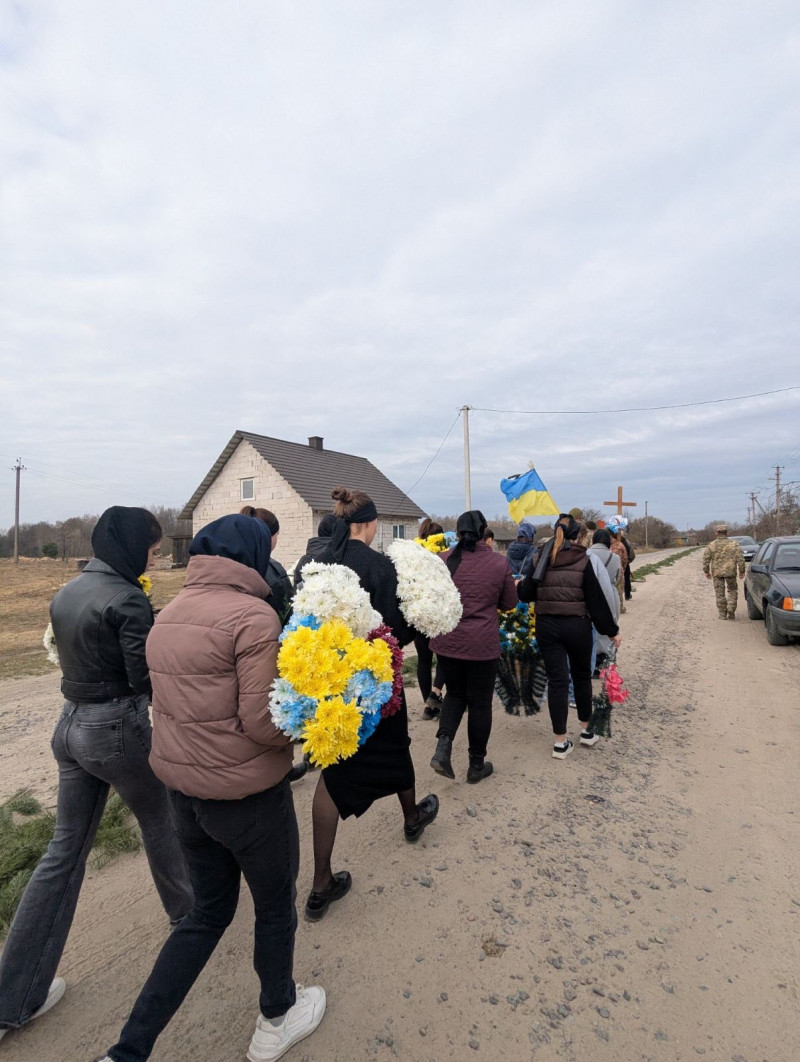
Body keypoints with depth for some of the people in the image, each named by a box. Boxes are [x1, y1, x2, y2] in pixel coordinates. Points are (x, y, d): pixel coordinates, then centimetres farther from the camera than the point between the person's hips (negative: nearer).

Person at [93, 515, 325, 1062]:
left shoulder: (168, 614, 4)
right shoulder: (253, 616, -22)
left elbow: (190, 697, 6)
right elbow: (264, 722, -24)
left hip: (182, 788, 7)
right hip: (247, 795, -7)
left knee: (208, 912, 27)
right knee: (276, 907, 21)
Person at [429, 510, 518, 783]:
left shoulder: (443, 560, -4)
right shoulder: (499, 563, -7)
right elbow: (510, 603, 4)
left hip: (446, 641, 2)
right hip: (483, 644, -2)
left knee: (455, 693, 22)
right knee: (480, 703, 13)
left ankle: (443, 745, 3)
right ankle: (477, 765, 25)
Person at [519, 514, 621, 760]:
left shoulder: (541, 559, 0)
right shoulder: (584, 561, -7)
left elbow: (525, 594, 2)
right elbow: (597, 599, -6)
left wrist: (520, 585, 24)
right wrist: (612, 630, 2)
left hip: (547, 627, 1)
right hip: (577, 626, -1)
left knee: (556, 680, 5)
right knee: (582, 676, 19)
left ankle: (561, 742, 8)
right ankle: (587, 730, 33)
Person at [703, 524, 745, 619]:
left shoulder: (711, 545, -1)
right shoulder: (734, 544, -1)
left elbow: (705, 559, -2)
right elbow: (740, 558, -5)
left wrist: (706, 571, 7)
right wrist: (741, 571, 2)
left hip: (717, 572, 0)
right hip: (730, 572, 0)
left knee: (720, 593, 7)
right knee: (732, 591, 16)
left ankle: (722, 614, 10)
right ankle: (731, 613, 9)